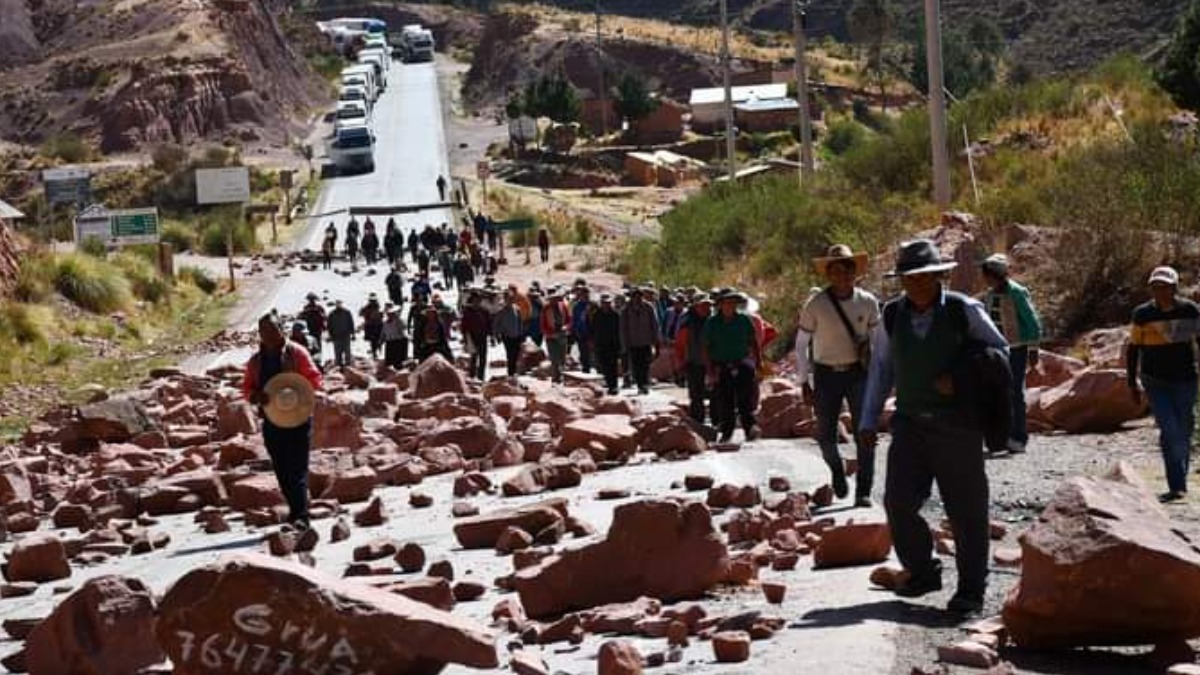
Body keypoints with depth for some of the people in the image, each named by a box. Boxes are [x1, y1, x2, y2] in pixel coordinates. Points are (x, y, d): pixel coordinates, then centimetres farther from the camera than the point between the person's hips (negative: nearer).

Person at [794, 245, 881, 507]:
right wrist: (803, 382, -1)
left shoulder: (868, 302, -3)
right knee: (825, 436, 1)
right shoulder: (815, 304, -8)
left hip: (859, 372, 1)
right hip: (827, 374, -1)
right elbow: (801, 344, 1)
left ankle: (863, 492, 3)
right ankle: (837, 470, 34)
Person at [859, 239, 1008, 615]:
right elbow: (880, 370, 14)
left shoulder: (964, 311, -3)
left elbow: (999, 352, 6)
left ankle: (971, 590, 11)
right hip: (910, 425, 3)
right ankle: (922, 572, 15)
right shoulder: (891, 316, 6)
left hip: (957, 425, -3)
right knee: (899, 502, -6)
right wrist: (869, 421, 11)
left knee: (966, 510, 0)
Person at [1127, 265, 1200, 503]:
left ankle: (1180, 484, 21)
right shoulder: (1142, 314, -5)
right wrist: (1132, 384, 2)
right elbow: (1133, 349, 3)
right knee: (1169, 430, -13)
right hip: (1155, 381, -2)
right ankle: (1177, 487, -12)